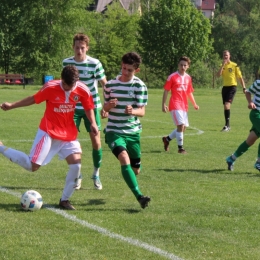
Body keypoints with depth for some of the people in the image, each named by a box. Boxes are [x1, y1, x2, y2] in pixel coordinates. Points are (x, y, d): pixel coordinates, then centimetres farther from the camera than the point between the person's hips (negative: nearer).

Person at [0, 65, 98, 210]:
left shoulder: (82, 90, -9)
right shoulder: (51, 87, -16)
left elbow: (88, 107, 8)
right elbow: (34, 99, -3)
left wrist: (93, 123, -8)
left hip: (69, 134, 3)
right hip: (49, 132, -3)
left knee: (76, 163, -13)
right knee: (33, 166, -8)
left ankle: (65, 200, 4)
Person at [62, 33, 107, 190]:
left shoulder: (95, 64, -12)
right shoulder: (66, 63, -2)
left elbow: (105, 85, -5)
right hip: (74, 107, 2)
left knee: (96, 141, -2)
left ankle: (96, 174, 17)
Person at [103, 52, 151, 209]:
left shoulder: (140, 86, -3)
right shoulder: (111, 84, 3)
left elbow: (142, 112, -7)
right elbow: (106, 107, 12)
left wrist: (133, 111, -31)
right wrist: (109, 105, -13)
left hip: (132, 132, 1)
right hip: (114, 131, -1)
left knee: (136, 169, 8)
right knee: (124, 159, -26)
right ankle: (139, 196, -30)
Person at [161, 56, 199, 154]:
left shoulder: (188, 78, 11)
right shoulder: (172, 77, -6)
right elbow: (166, 91, -4)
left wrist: (194, 104, 10)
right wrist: (164, 105, -9)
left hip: (184, 106, 7)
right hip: (175, 105, -7)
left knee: (183, 127, 9)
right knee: (181, 125, -16)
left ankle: (167, 139, 30)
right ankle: (180, 148, -5)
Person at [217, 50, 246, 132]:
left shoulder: (234, 65, -3)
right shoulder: (222, 66, 9)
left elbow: (240, 77, 0)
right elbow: (218, 75, -8)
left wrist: (244, 88, -3)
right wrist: (223, 65, -13)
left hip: (232, 87, -5)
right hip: (225, 87, 6)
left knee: (227, 104, -21)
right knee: (225, 106, 9)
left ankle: (227, 125, -23)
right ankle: (227, 125, 19)